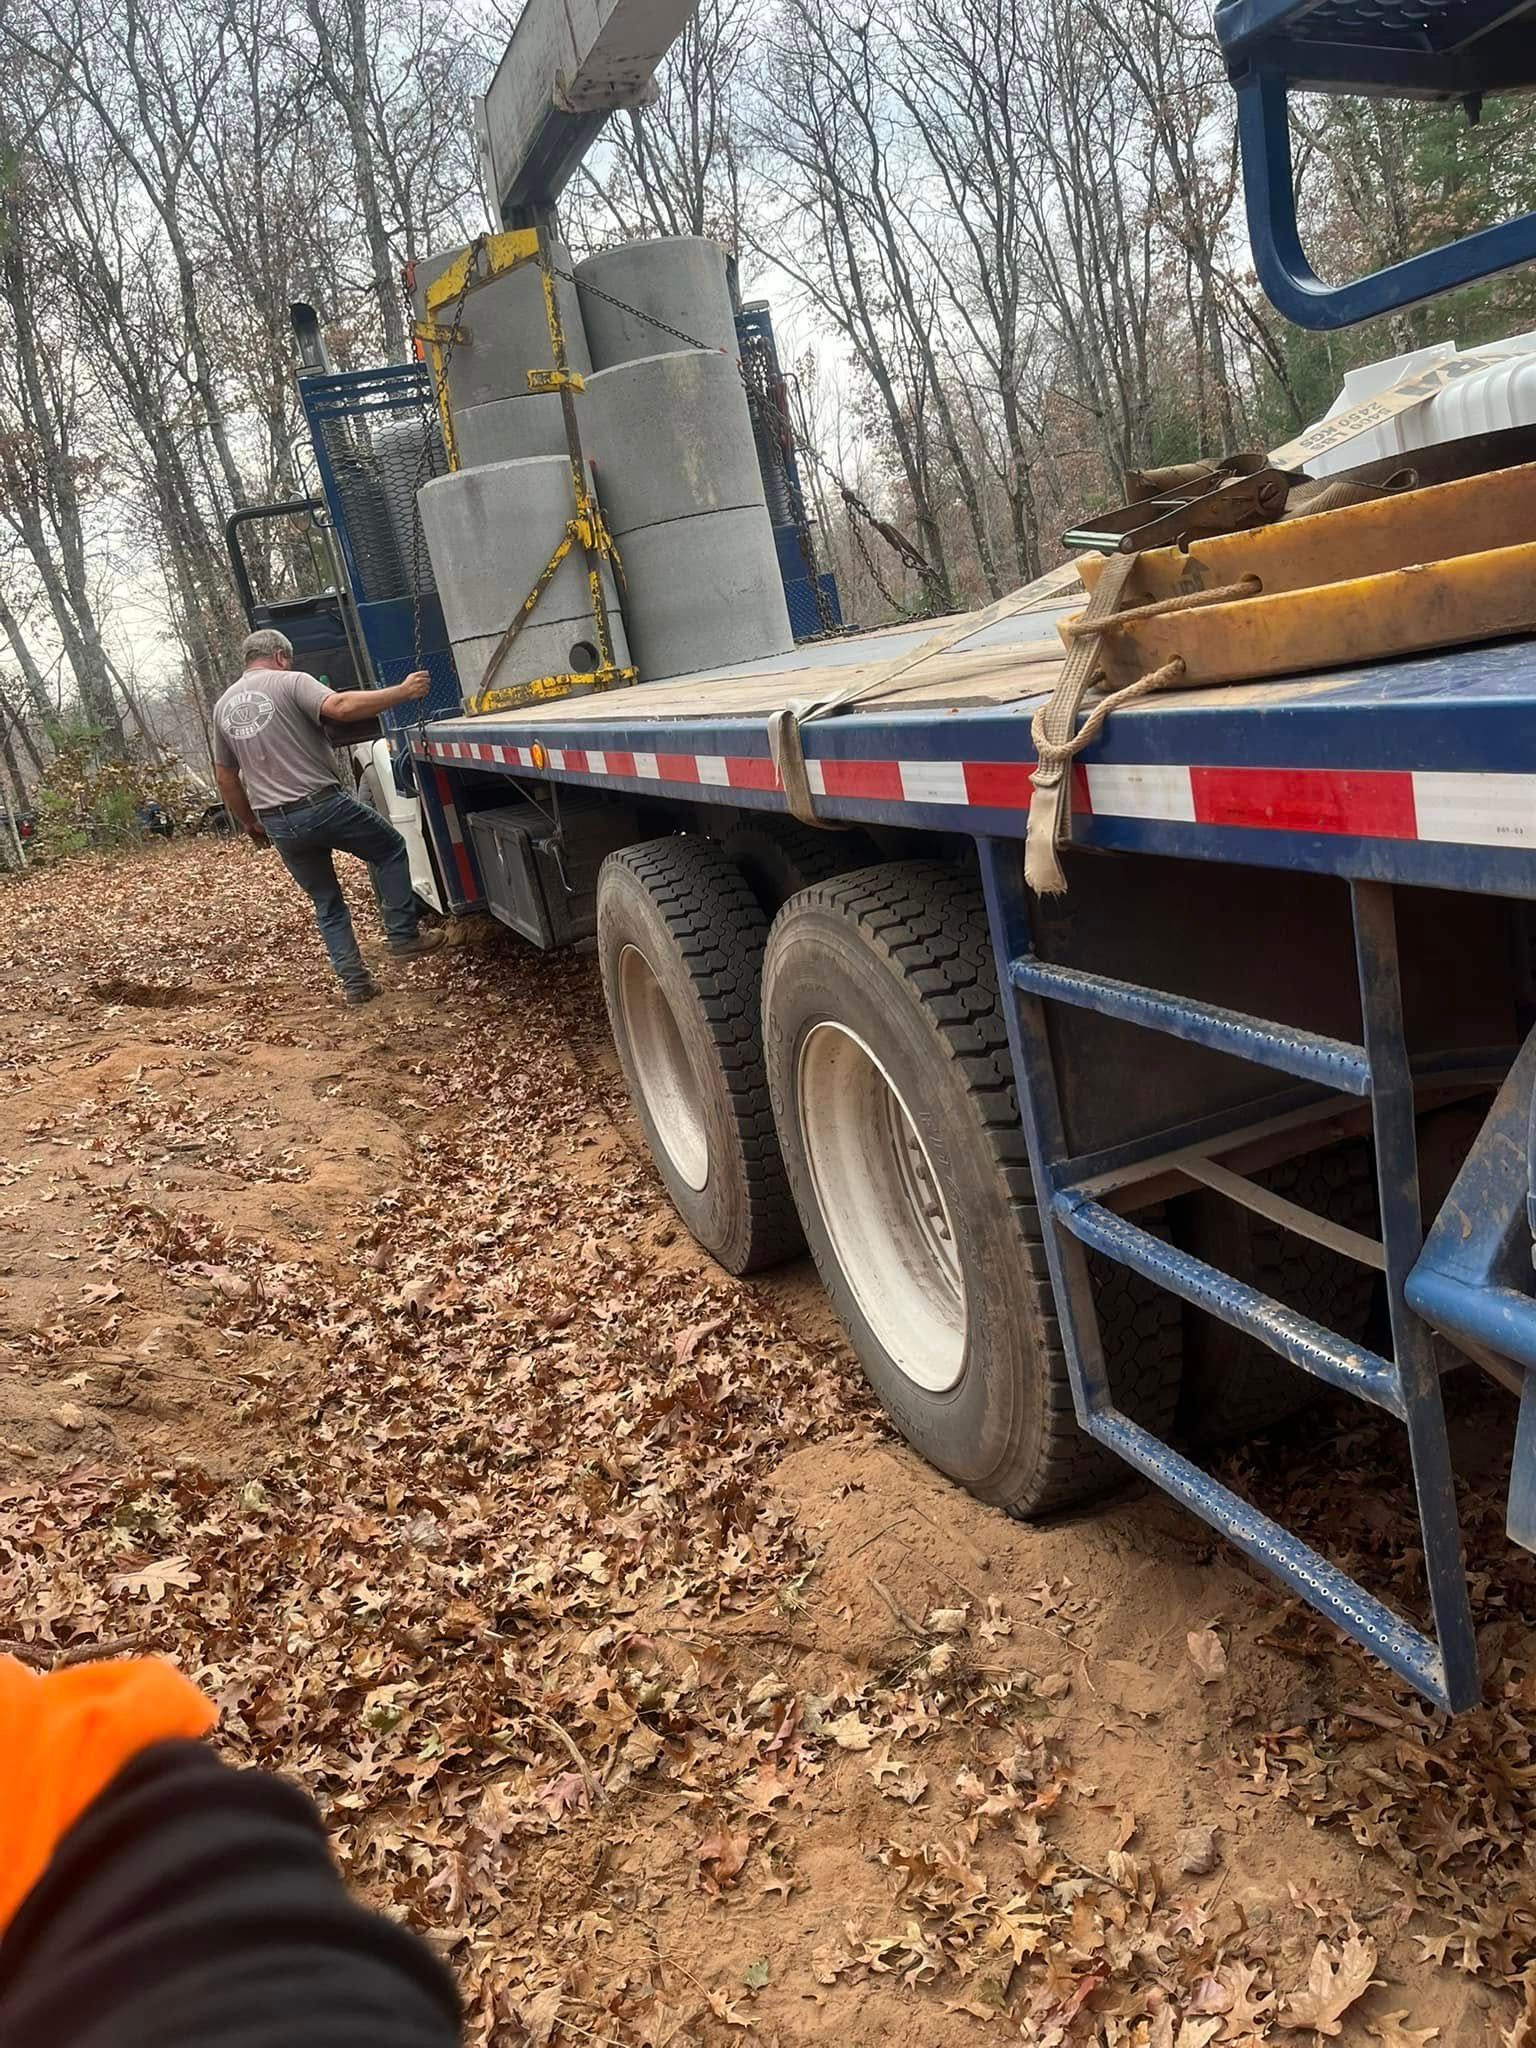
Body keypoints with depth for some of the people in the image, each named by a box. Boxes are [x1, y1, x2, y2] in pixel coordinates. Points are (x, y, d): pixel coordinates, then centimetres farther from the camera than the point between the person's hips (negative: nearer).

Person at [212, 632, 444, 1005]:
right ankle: (403, 936, 11)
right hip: (322, 804, -5)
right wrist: (403, 692, -18)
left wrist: (250, 823, 29)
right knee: (389, 849, 17)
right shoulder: (290, 682, -3)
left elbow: (225, 777, 19)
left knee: (326, 903, 17)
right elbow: (340, 706, -22)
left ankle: (354, 981, 13)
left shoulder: (223, 706, 16)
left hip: (278, 824, 6)